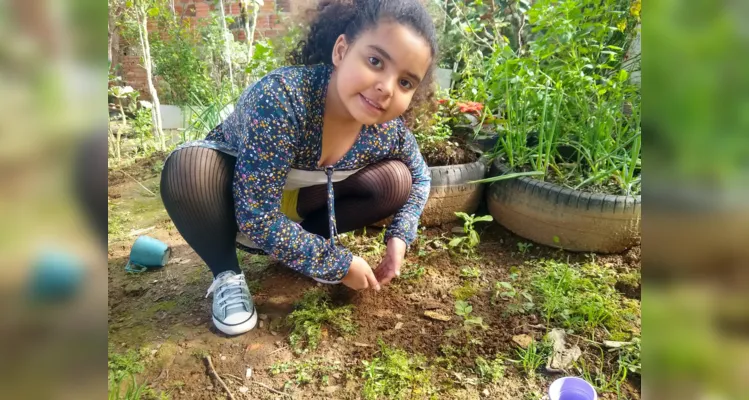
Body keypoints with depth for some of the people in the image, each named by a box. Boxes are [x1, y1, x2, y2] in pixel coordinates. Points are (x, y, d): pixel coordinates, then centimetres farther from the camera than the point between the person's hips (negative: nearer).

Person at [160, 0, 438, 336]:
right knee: (188, 169, -36)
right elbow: (257, 216, -37)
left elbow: (420, 179, 1)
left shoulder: (390, 128, -21)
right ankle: (227, 274, -10)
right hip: (240, 210, -4)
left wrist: (399, 237, -16)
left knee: (396, 181, -12)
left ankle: (299, 243, 5)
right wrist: (338, 264, -28)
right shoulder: (282, 96, -38)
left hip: (296, 208, 4)